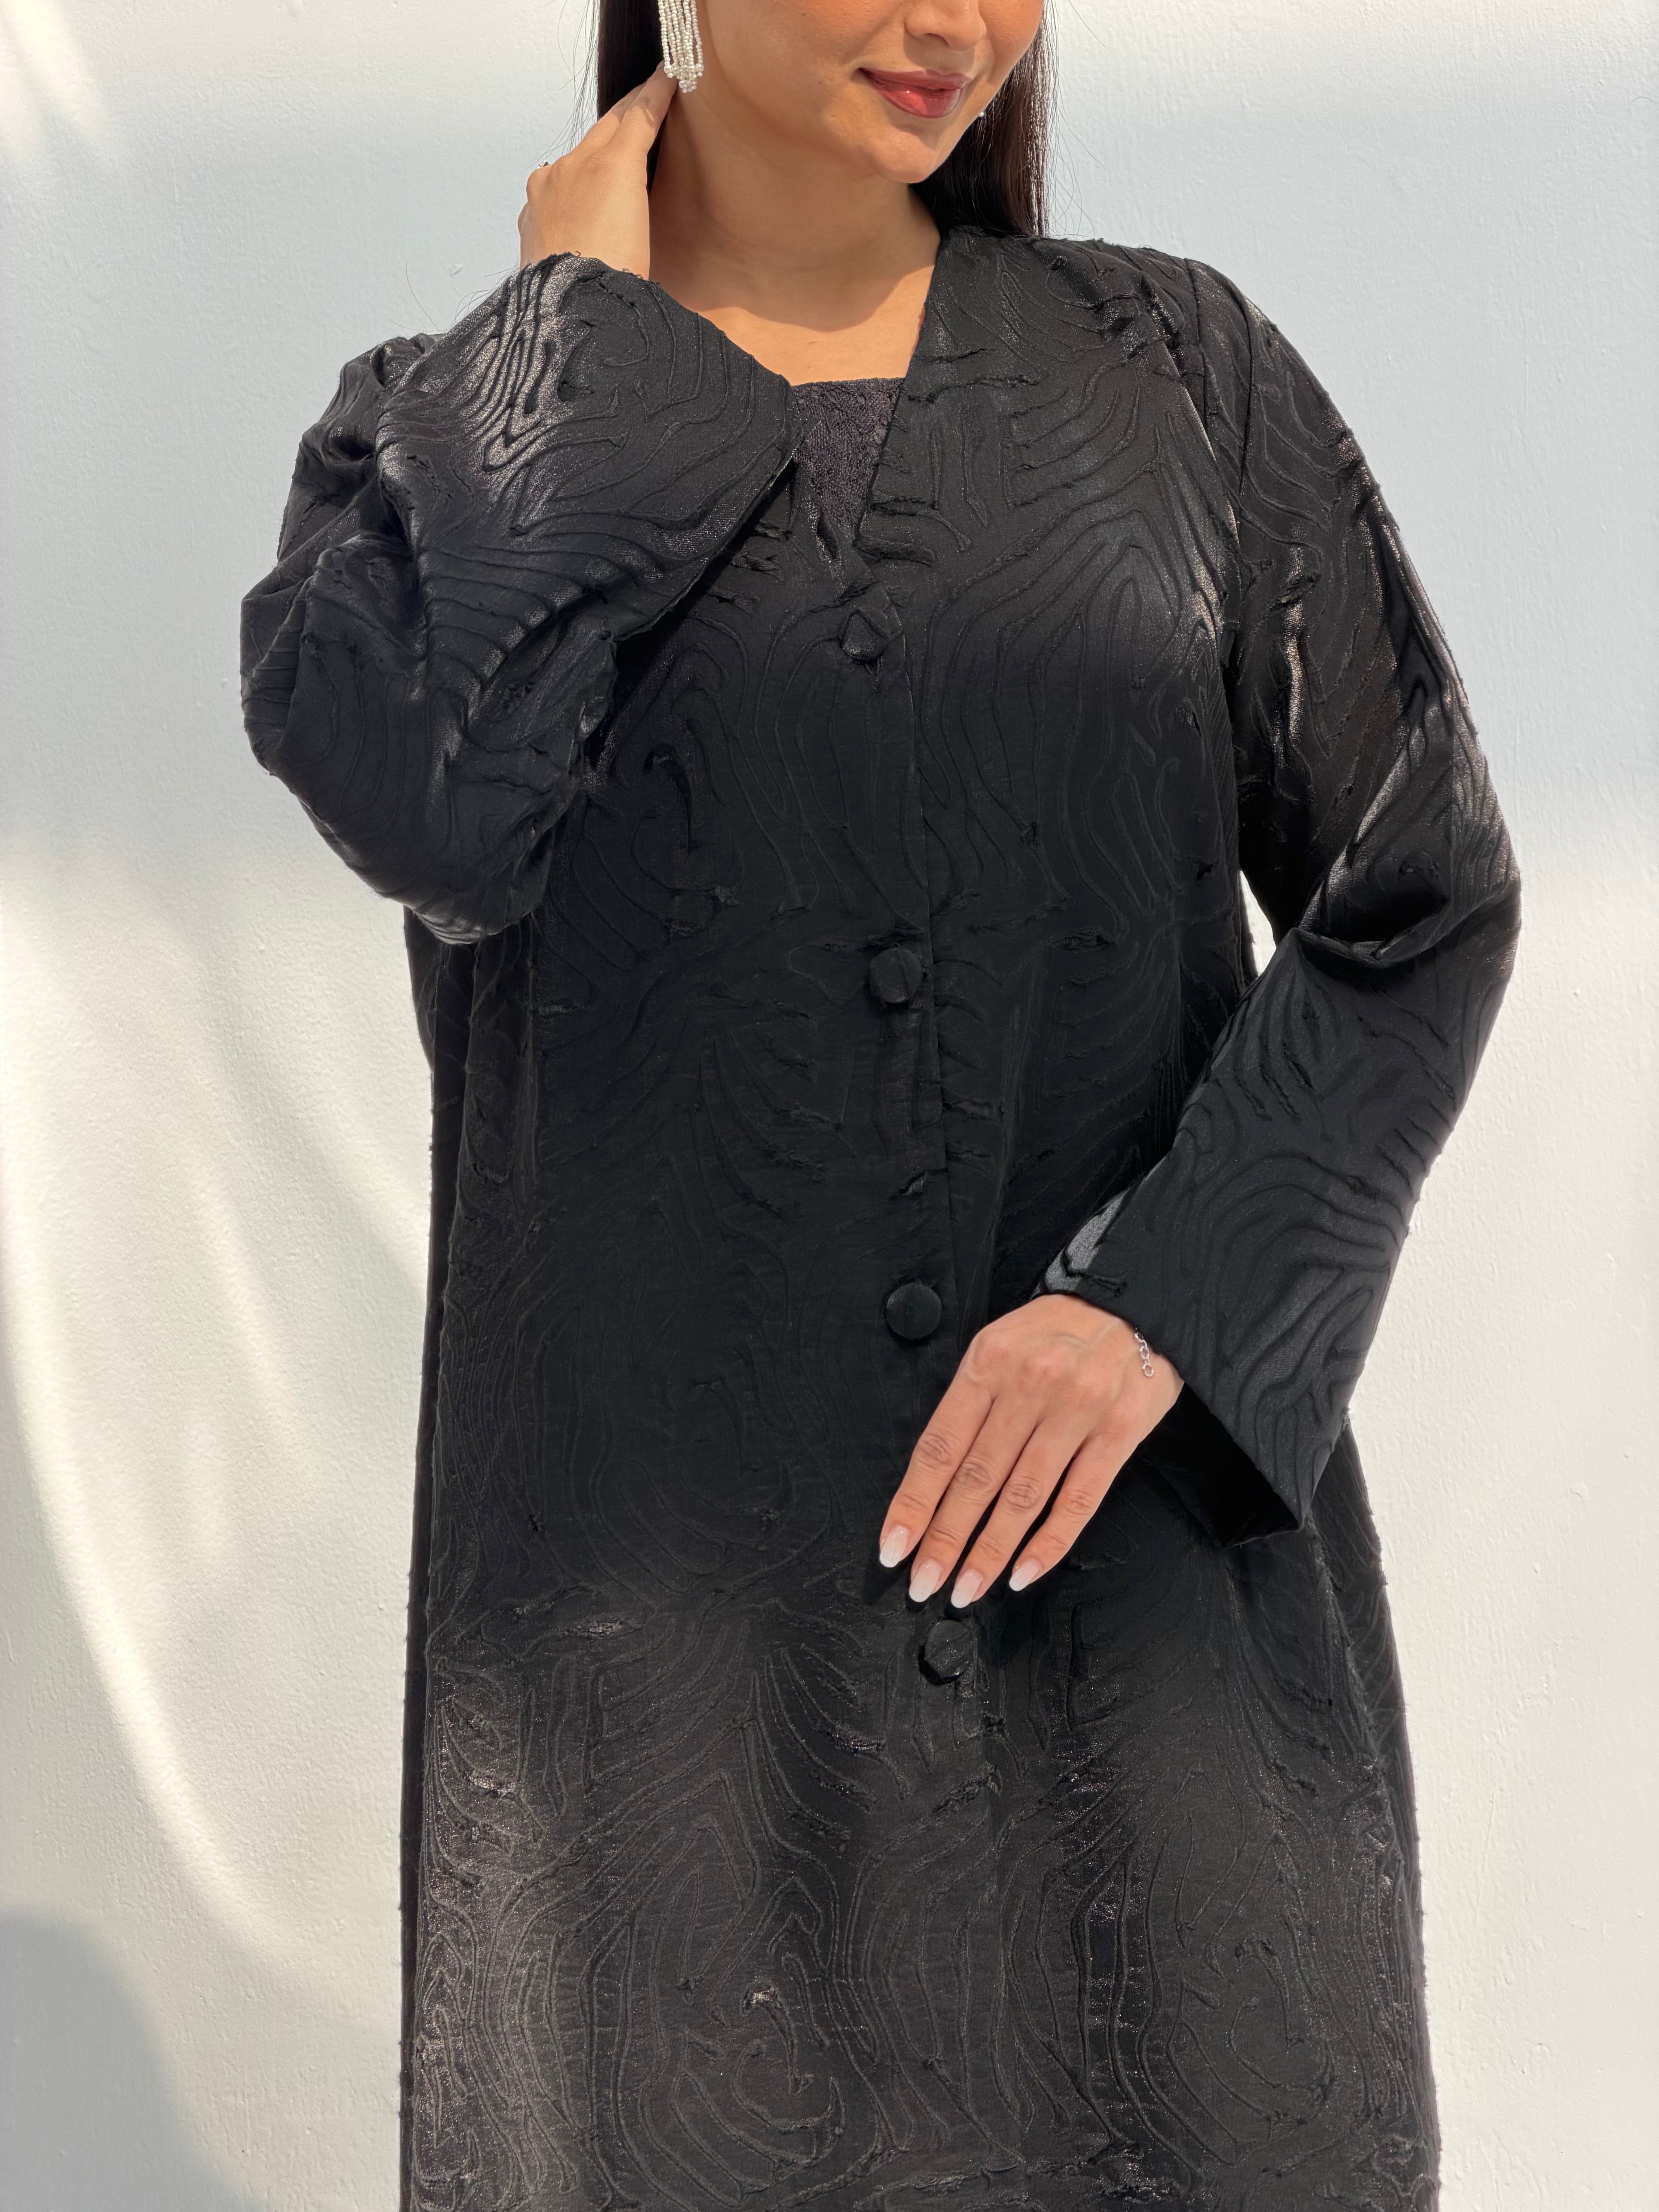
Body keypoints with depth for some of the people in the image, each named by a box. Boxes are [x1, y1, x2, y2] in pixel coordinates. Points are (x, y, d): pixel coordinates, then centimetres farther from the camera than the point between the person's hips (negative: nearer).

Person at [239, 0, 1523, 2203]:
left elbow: (1423, 899, 1)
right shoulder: (458, 430, 3)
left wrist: (1165, 1304, -12)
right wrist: (587, 324, -6)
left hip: (1158, 1540, 1)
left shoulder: (1180, 370, 5)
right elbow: (421, 798, -19)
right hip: (666, 1570, 0)